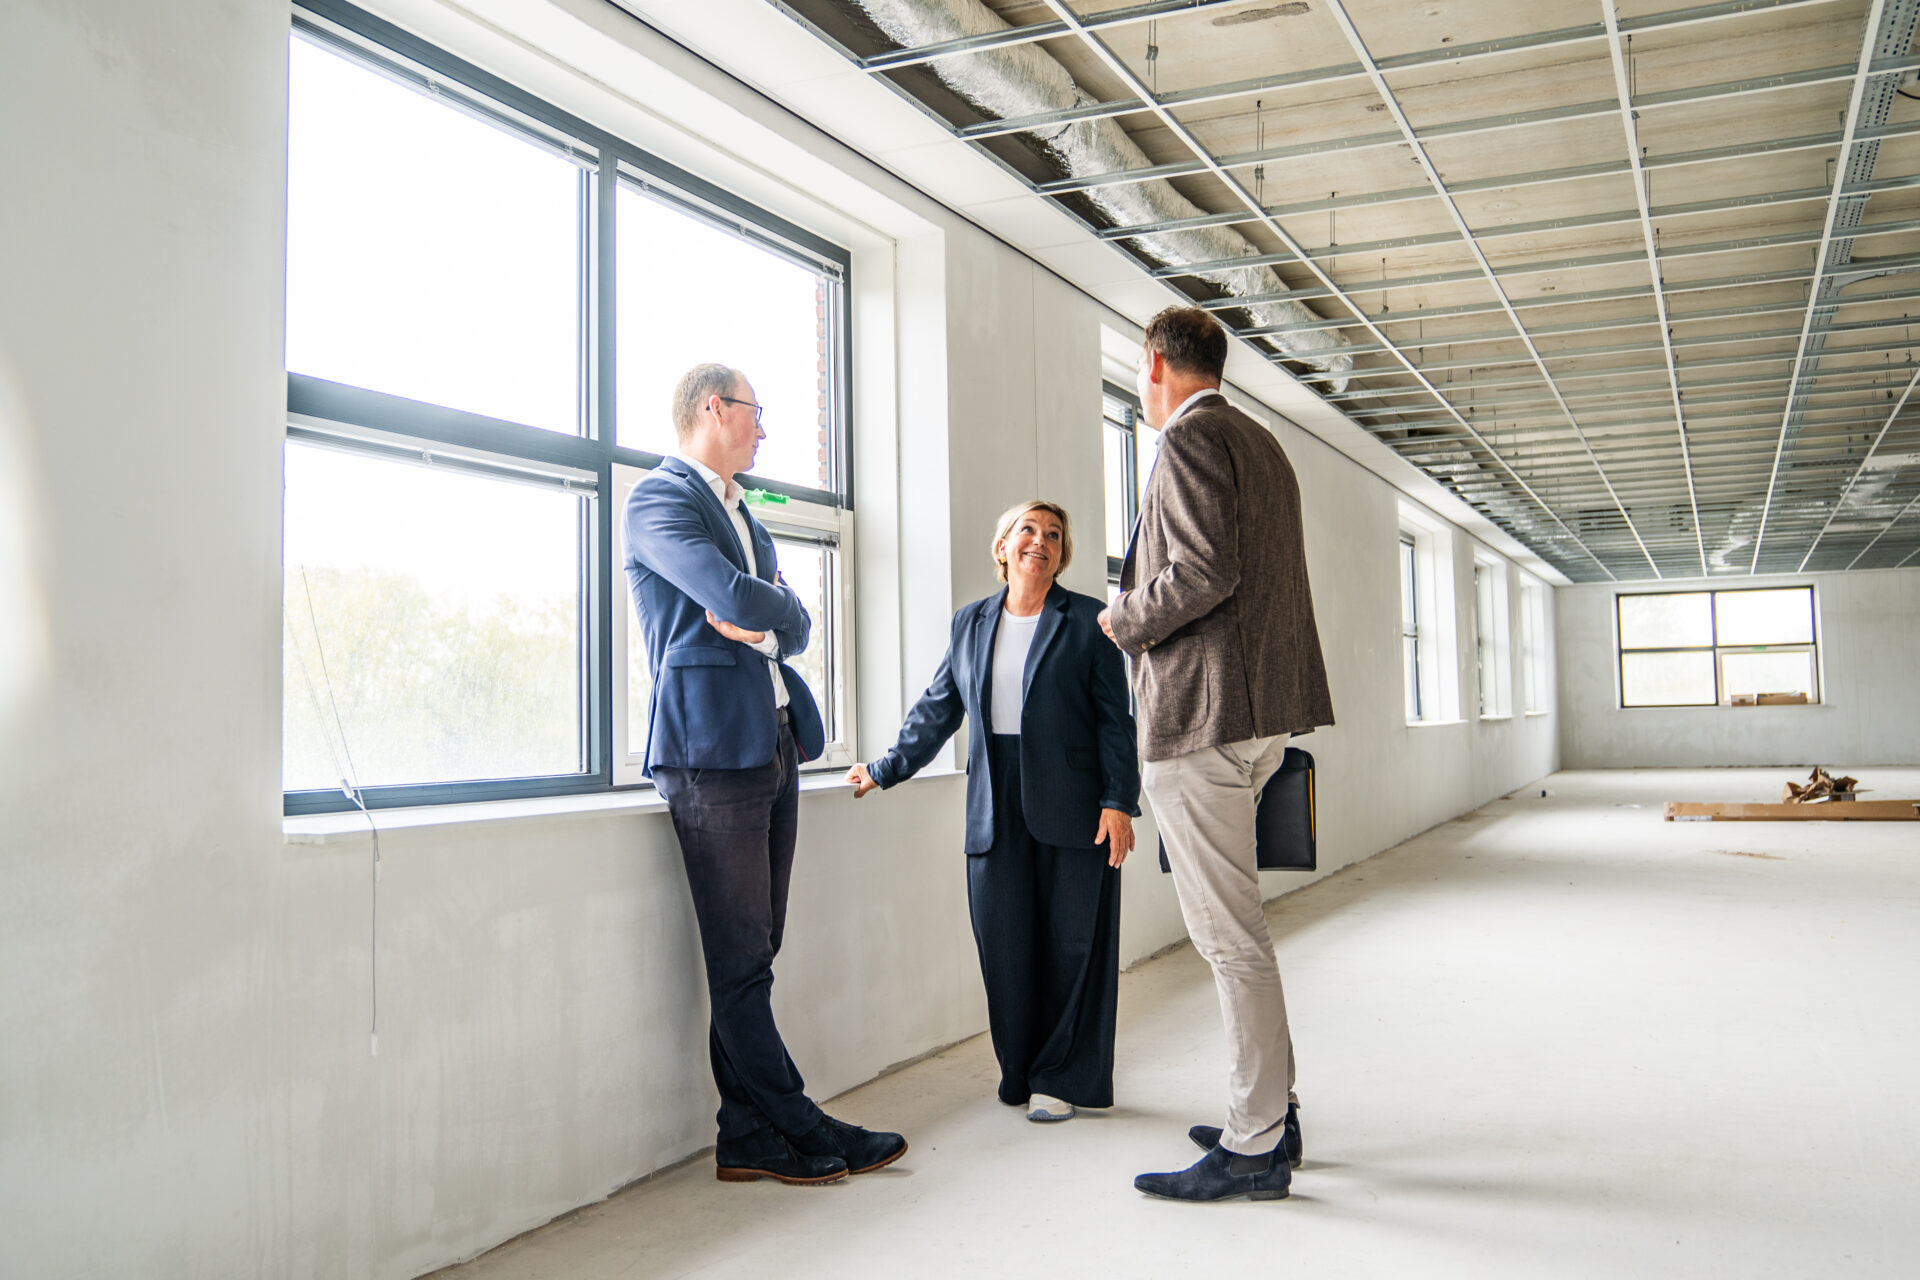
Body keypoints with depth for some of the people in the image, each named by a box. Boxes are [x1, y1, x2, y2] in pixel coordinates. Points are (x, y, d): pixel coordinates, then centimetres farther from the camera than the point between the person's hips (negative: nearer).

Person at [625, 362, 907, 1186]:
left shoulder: (743, 514, 25)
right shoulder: (659, 499, -4)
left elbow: (794, 629, 17)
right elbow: (739, 598, -19)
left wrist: (761, 619, -5)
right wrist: (772, 606, 2)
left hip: (776, 744, 9)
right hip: (713, 747, -9)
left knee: (752, 956, 9)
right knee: (741, 962, -2)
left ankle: (750, 1138, 14)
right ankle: (799, 1130, 5)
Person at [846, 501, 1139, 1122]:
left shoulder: (1087, 621, 2)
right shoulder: (971, 623, 13)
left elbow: (1114, 719, -1)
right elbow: (937, 709, 19)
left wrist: (1118, 802, -9)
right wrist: (884, 770, 18)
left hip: (1070, 808, -3)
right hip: (996, 810, 3)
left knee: (1072, 942, 2)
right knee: (1005, 946, 4)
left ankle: (1063, 1078, 14)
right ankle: (1020, 1073, 18)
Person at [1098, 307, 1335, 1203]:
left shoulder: (1189, 439, -9)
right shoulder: (1260, 444, 20)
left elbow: (1205, 570, -22)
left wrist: (1123, 619, -7)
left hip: (1203, 710, -10)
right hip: (1260, 708, 10)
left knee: (1229, 935, -4)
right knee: (1227, 923, 18)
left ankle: (1256, 1148, 4)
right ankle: (1269, 1105, 27)